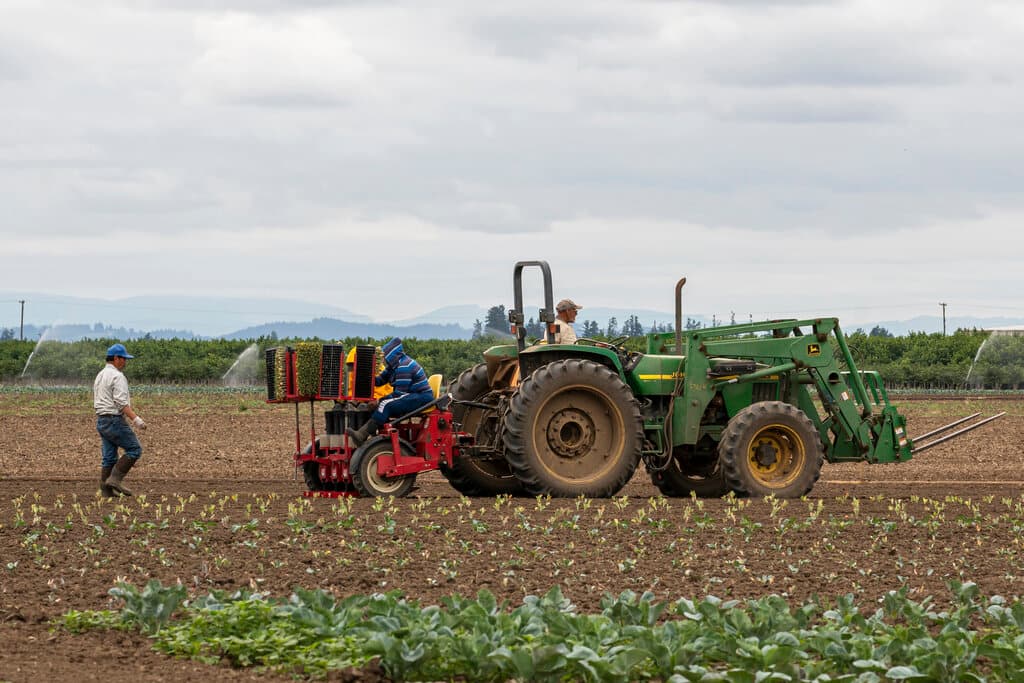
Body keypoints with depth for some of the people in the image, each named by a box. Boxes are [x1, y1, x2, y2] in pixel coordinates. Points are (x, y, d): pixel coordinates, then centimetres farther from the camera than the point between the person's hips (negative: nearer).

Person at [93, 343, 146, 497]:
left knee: (109, 457, 9)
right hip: (115, 420, -9)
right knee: (135, 449, -4)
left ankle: (106, 490, 5)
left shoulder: (100, 376, 17)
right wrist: (135, 418, -24)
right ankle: (115, 478, -11)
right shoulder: (117, 376, -13)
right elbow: (121, 402, -22)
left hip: (101, 420, 9)